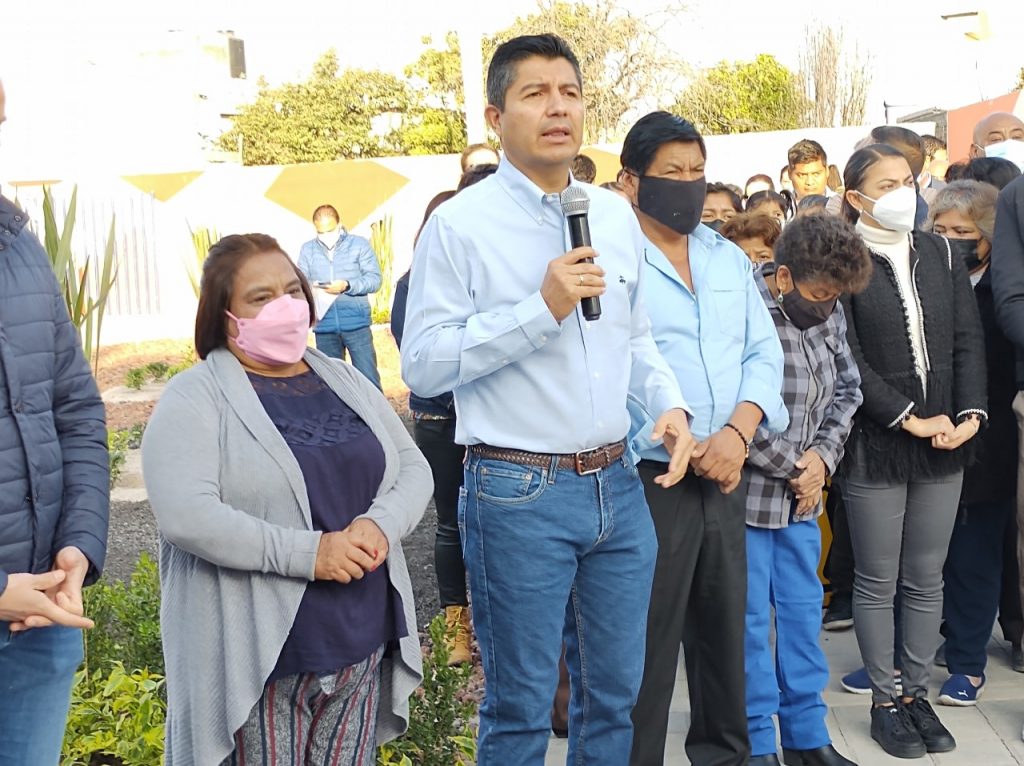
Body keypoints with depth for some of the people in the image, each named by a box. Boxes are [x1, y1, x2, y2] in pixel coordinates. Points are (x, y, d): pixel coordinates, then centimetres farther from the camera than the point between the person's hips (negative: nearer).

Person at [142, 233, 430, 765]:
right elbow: (185, 515, -19)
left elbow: (414, 468, 10)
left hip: (364, 641, 6)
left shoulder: (345, 381, 12)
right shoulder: (194, 399, -7)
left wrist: (380, 525, -11)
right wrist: (308, 552, -23)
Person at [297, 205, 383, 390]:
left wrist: (347, 286, -18)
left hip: (356, 323, -3)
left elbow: (374, 279, -3)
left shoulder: (359, 244, 3)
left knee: (368, 376, -2)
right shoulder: (307, 250, 10)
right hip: (324, 326, 3)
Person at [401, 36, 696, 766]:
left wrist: (670, 405, 0)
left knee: (617, 692, 18)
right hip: (519, 493, -5)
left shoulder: (618, 216, 9)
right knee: (523, 705, 8)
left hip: (618, 485, 6)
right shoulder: (461, 224, -9)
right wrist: (541, 308, -20)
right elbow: (423, 364, -14)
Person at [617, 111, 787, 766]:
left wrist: (736, 432, -10)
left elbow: (764, 354, 9)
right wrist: (687, 452, -15)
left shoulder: (731, 260, 13)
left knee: (724, 627, 16)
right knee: (647, 643, 2)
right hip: (650, 477, -6)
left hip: (727, 476, 6)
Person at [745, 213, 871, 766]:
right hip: (748, 493, -7)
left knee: (803, 611, 15)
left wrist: (823, 456, -4)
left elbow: (847, 390, 12)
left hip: (803, 493, 7)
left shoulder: (829, 315, 2)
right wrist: (795, 467, -11)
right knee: (749, 619, 4)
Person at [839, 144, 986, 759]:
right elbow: (847, 361, -13)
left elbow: (968, 340, 5)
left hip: (944, 440, 4)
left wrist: (969, 414, -8)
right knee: (878, 582, 6)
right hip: (876, 446, -4)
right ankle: (885, 700, 19)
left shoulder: (940, 253, 8)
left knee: (927, 581, 11)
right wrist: (912, 420, -14)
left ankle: (917, 692, 24)